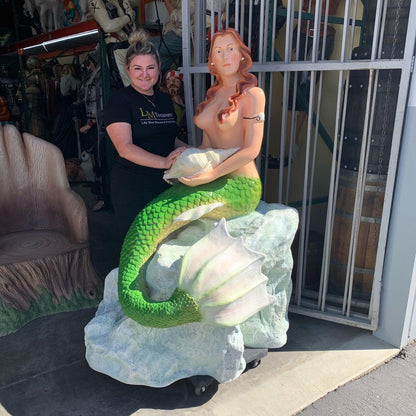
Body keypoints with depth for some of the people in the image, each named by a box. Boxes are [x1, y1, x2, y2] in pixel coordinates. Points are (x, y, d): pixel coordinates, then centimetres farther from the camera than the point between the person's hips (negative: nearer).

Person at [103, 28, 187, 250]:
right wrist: (164, 162, -30)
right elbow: (125, 148, -19)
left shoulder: (165, 99, 13)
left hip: (166, 184, 6)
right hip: (132, 188, -6)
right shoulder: (119, 100, -8)